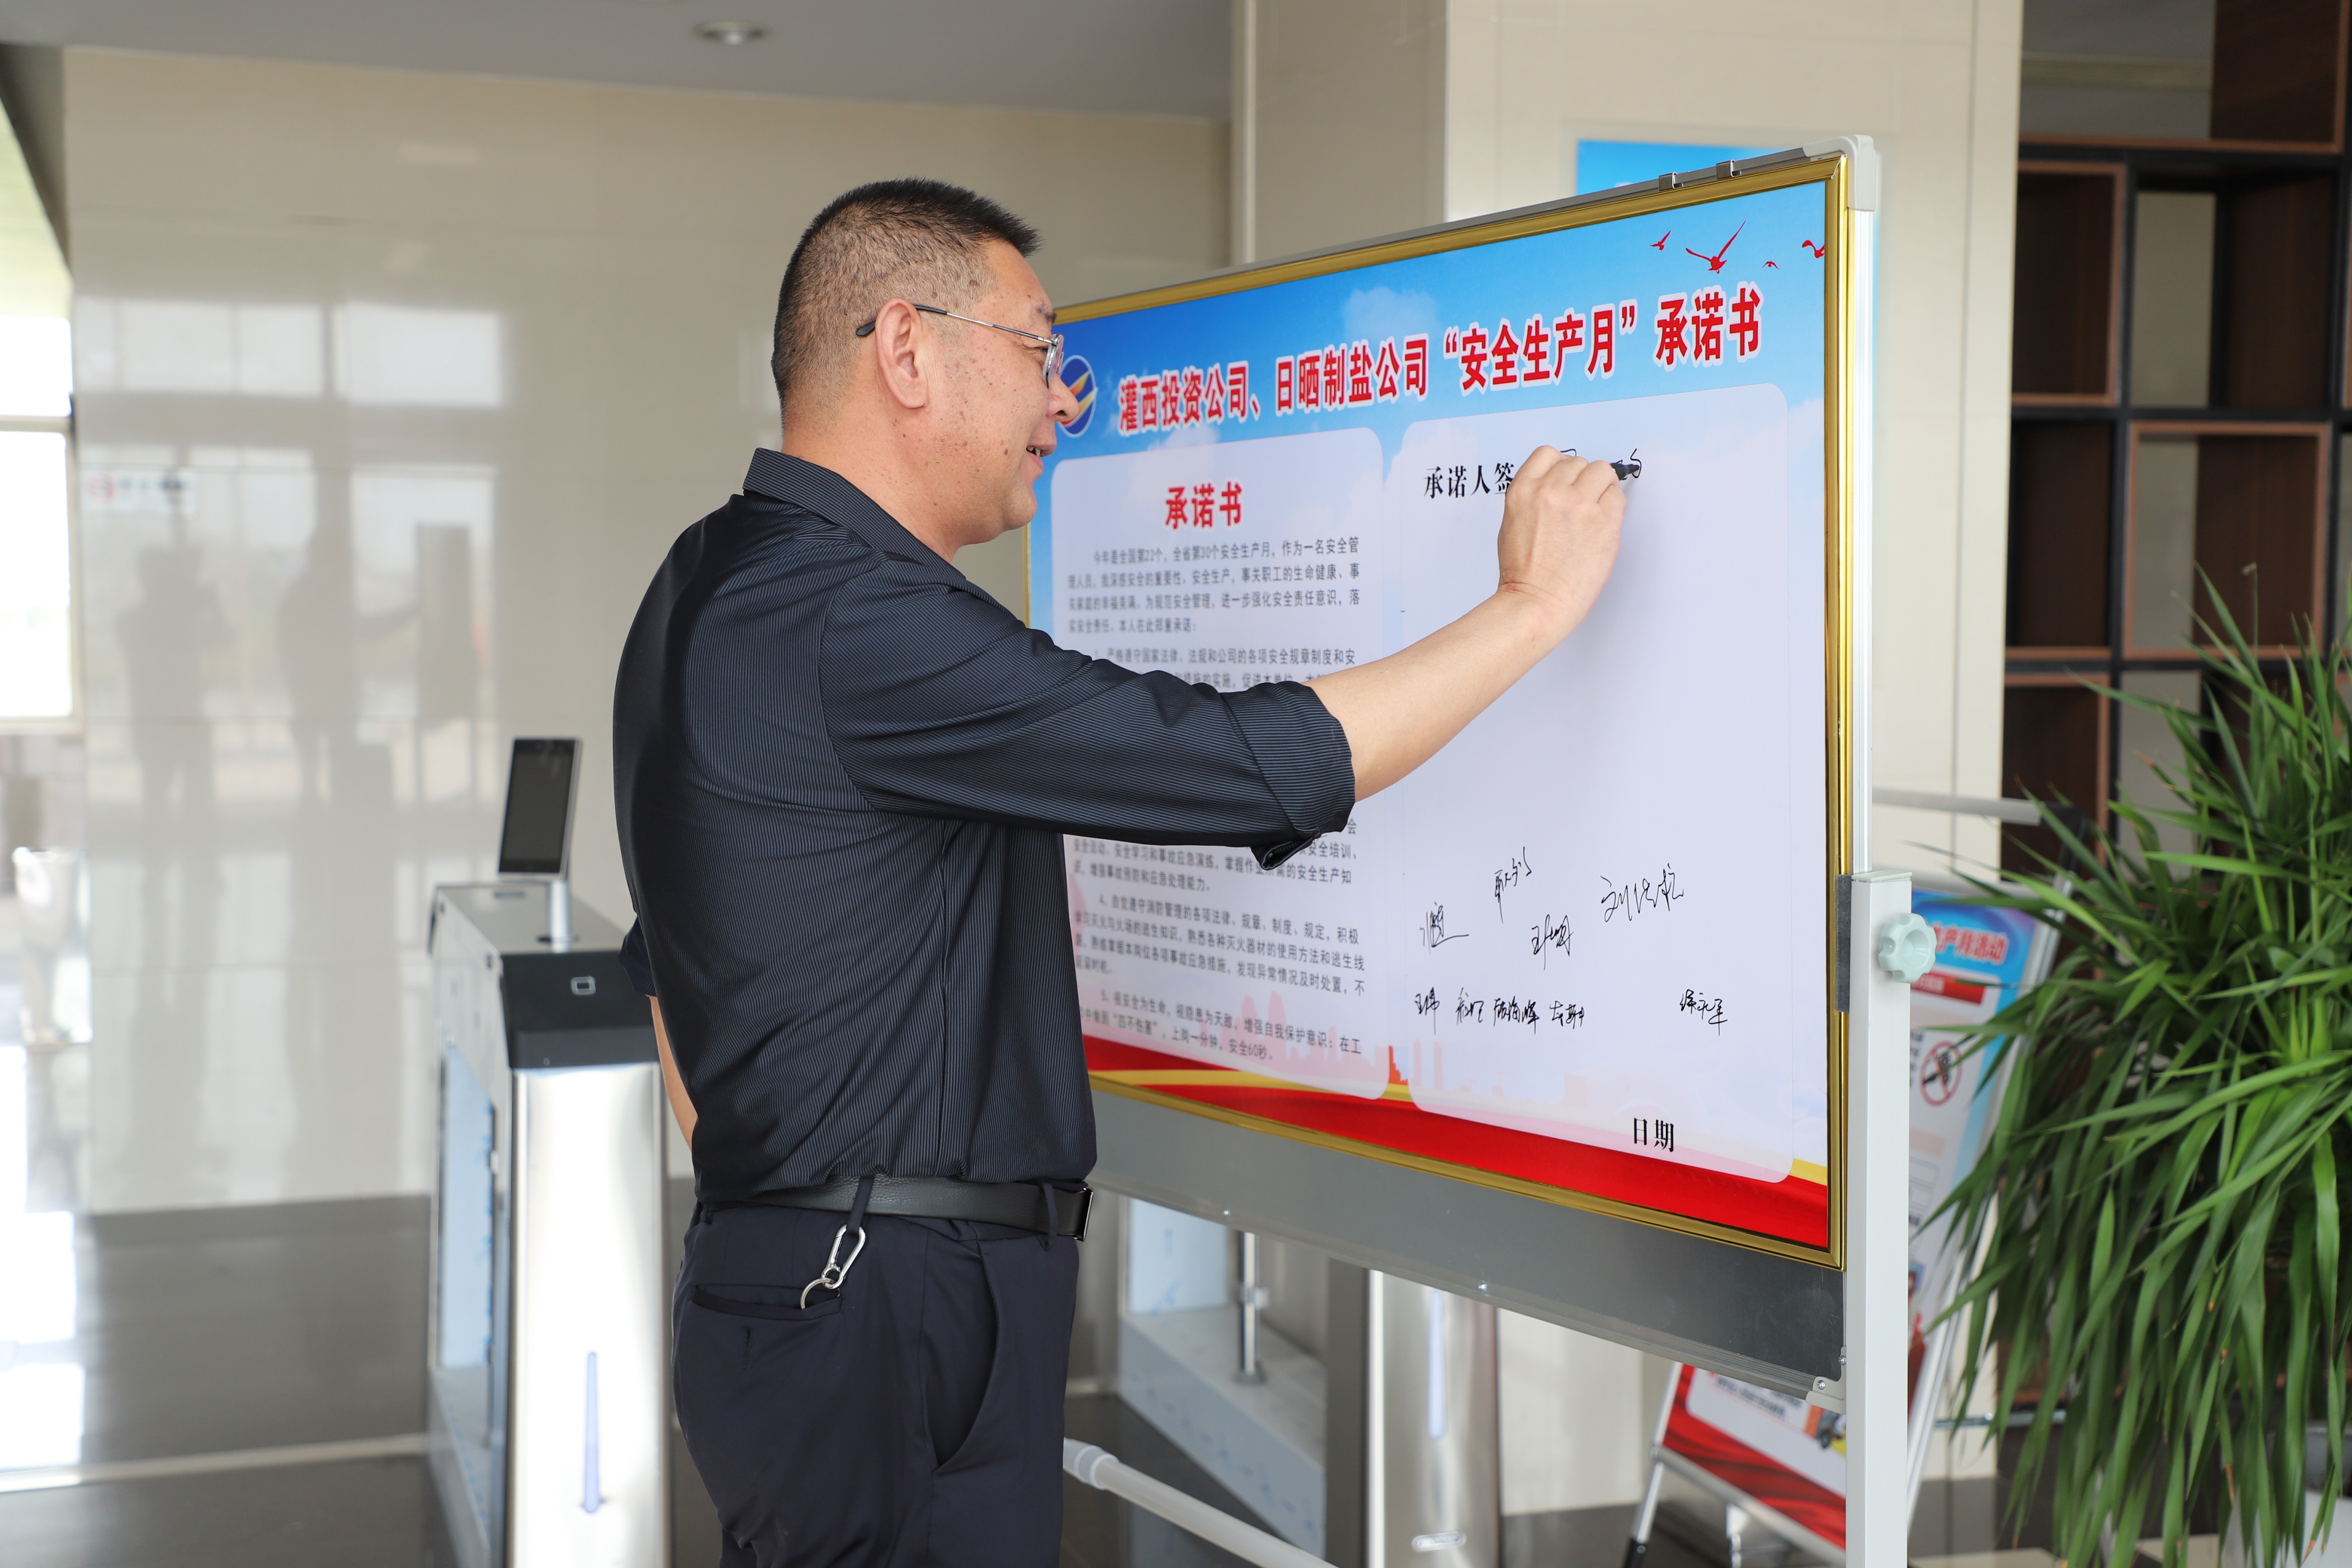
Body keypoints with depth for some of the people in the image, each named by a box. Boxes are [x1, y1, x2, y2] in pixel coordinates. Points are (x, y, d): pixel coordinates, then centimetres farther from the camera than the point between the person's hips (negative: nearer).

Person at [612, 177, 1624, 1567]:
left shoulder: (721, 588, 14)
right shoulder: (850, 627, -20)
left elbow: (679, 966, 21)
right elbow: (1262, 765, -21)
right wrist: (1535, 605, -9)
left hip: (795, 1282, 10)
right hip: (896, 1327, -10)